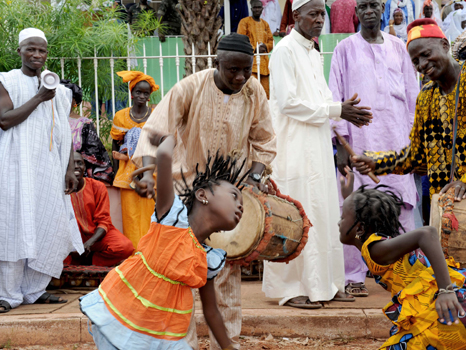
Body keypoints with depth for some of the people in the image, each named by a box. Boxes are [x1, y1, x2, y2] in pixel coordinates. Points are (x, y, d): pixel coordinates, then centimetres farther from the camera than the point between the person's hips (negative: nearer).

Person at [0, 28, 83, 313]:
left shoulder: (58, 89, 14)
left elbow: (65, 134, 13)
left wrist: (70, 169, 5)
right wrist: (39, 98, -12)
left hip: (48, 170, 4)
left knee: (48, 227, 1)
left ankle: (35, 290, 10)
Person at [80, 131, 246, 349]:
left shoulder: (210, 262, 3)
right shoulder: (174, 216, -14)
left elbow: (211, 311, 14)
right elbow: (164, 156, -26)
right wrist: (168, 140, -6)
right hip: (118, 319, -6)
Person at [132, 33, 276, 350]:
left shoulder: (254, 92, -6)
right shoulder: (190, 88, -17)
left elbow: (264, 141, 5)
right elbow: (156, 130, -19)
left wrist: (255, 176, -9)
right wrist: (148, 171, -34)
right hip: (189, 186, -2)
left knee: (229, 267, 4)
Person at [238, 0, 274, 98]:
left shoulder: (265, 24, 18)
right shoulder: (244, 22, 2)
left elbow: (271, 41, 18)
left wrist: (265, 47, -4)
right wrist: (254, 49, -14)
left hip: (264, 61, 6)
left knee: (265, 92, 4)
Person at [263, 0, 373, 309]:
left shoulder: (314, 54, 18)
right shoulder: (285, 50, -9)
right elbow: (288, 101, -17)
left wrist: (343, 110, 1)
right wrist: (336, 110, -14)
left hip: (317, 147, 9)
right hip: (294, 147, -9)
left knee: (323, 214, 10)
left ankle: (323, 283, 17)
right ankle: (291, 288, 1)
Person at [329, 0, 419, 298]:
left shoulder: (398, 47, 14)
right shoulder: (346, 48, 6)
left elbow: (412, 95, 14)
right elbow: (336, 98, 2)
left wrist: (414, 138, 6)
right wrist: (342, 143, -6)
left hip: (396, 139, 2)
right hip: (359, 141, -2)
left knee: (403, 207, -2)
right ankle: (355, 277, 2)